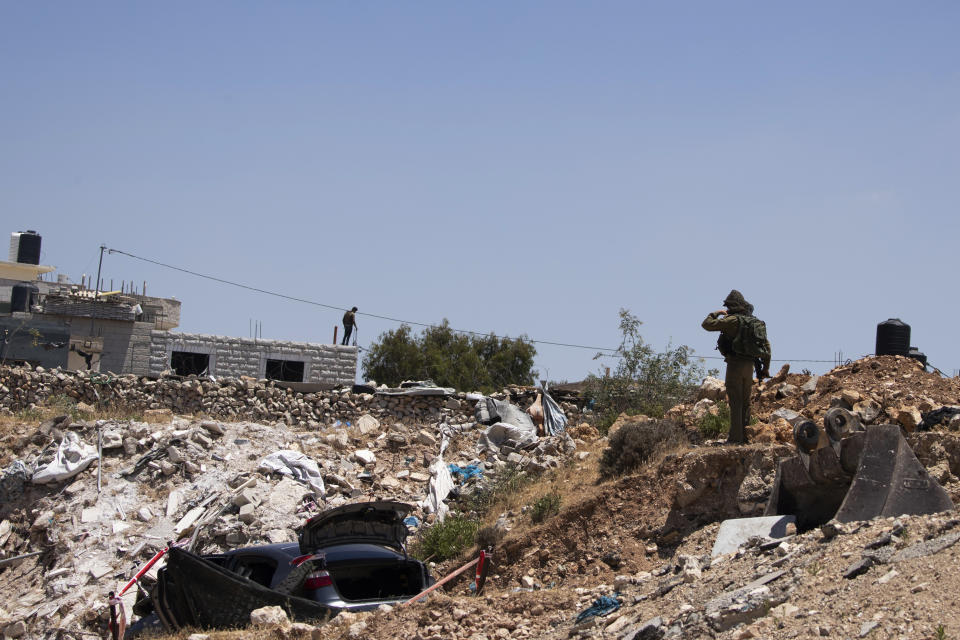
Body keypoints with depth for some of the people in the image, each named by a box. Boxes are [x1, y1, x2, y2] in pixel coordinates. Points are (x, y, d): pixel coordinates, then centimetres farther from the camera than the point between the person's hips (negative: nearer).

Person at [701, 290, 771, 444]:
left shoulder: (733, 320, -12)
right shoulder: (756, 322, 11)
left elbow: (707, 324, -11)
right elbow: (766, 346, 14)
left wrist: (717, 313, 7)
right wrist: (766, 367, 20)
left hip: (735, 363, -7)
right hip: (750, 365, 7)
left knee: (735, 402, -5)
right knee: (745, 402, 14)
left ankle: (736, 437, -8)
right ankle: (745, 435, 17)